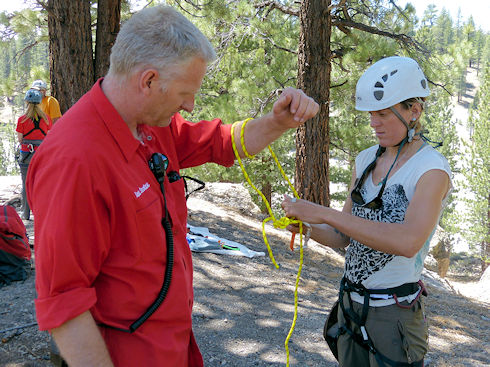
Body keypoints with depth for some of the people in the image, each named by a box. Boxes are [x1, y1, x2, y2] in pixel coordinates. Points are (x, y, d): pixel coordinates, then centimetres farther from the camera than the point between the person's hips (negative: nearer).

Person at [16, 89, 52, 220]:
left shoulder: (22, 119, -6)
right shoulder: (46, 118, -1)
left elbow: (20, 139, -2)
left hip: (26, 154, -1)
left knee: (26, 185, 8)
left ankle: (26, 213, 12)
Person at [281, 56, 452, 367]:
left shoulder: (432, 168, -15)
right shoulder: (366, 160, 5)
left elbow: (408, 242, -32)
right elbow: (342, 237, 8)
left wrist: (324, 213, -32)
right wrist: (307, 227, -13)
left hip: (394, 313, -6)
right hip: (350, 303, 6)